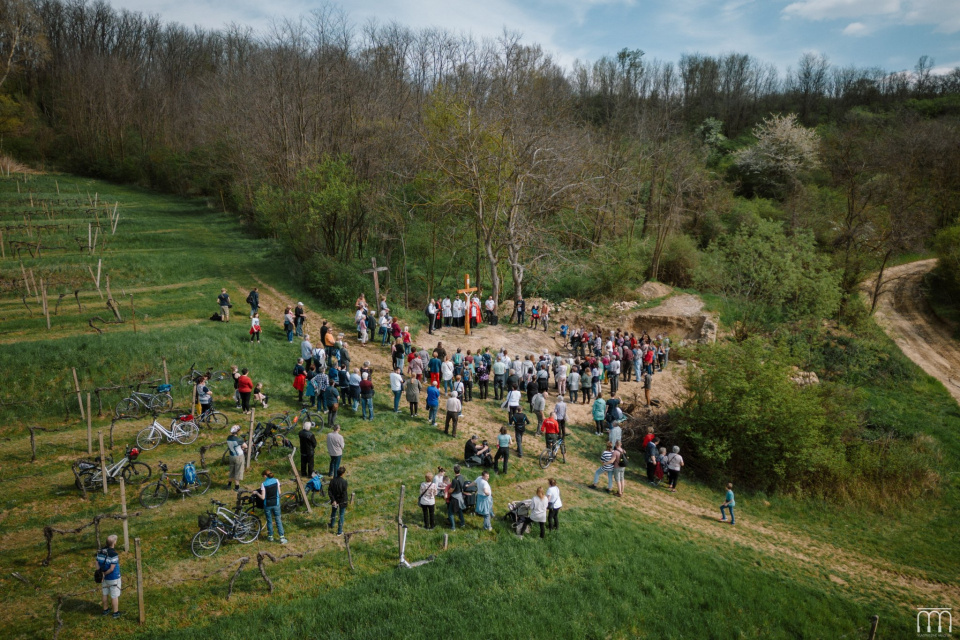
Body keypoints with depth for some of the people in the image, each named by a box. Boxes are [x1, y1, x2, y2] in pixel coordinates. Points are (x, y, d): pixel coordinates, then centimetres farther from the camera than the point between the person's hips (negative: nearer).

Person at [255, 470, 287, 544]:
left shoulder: (263, 484, -14)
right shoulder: (276, 481, -6)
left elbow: (263, 497, -13)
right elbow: (279, 492, -1)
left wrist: (257, 493, 2)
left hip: (267, 505, -2)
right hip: (276, 504, 2)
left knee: (269, 521, 15)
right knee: (278, 520, 10)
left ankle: (270, 536, 28)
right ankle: (282, 538, 7)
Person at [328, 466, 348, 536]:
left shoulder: (333, 481, -11)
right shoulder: (344, 482, -25)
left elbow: (329, 491, -12)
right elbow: (344, 493, -22)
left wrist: (333, 500, -10)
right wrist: (347, 499, -4)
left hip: (335, 500, 4)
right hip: (342, 501, -4)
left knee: (333, 513, 29)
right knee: (341, 516, 11)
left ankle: (331, 525, 52)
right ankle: (340, 531, 19)